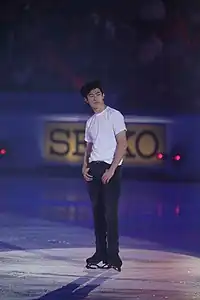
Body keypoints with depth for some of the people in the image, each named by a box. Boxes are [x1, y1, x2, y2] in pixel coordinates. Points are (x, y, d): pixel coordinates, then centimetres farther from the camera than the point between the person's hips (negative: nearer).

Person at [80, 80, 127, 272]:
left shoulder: (114, 116, -3)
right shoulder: (90, 122, 16)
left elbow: (122, 144, -9)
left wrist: (112, 169, -15)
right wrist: (85, 166, 4)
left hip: (110, 168, -6)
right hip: (94, 168, 6)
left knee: (110, 212, -10)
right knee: (97, 211, 6)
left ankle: (113, 257, -8)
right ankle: (101, 254, 11)